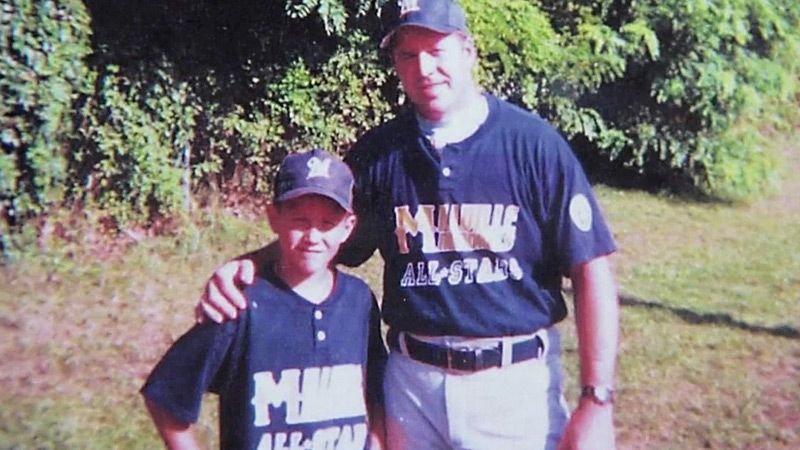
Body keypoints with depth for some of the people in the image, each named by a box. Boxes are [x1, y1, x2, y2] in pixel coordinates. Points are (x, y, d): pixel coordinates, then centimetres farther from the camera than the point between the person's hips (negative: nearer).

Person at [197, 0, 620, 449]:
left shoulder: (533, 142, -8)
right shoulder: (379, 151, 1)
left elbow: (591, 271, -8)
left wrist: (597, 401, -12)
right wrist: (246, 266, -10)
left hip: (517, 383, -2)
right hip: (411, 380, 3)